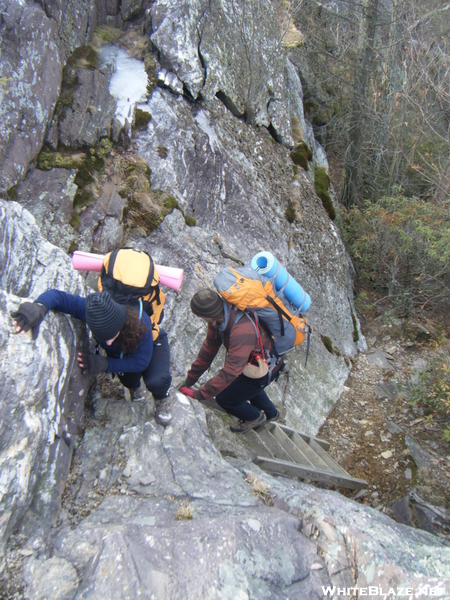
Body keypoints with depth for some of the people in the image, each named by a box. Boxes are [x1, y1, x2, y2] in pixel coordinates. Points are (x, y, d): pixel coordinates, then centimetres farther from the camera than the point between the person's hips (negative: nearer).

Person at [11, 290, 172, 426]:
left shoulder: (140, 322, -45)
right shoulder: (93, 311, -38)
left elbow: (141, 361, -34)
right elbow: (57, 296, -39)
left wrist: (106, 364, -45)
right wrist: (39, 307, -63)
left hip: (152, 342, -4)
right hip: (122, 350, 4)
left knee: (156, 381, -29)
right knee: (129, 377, -22)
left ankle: (161, 398, 9)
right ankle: (134, 388, 18)